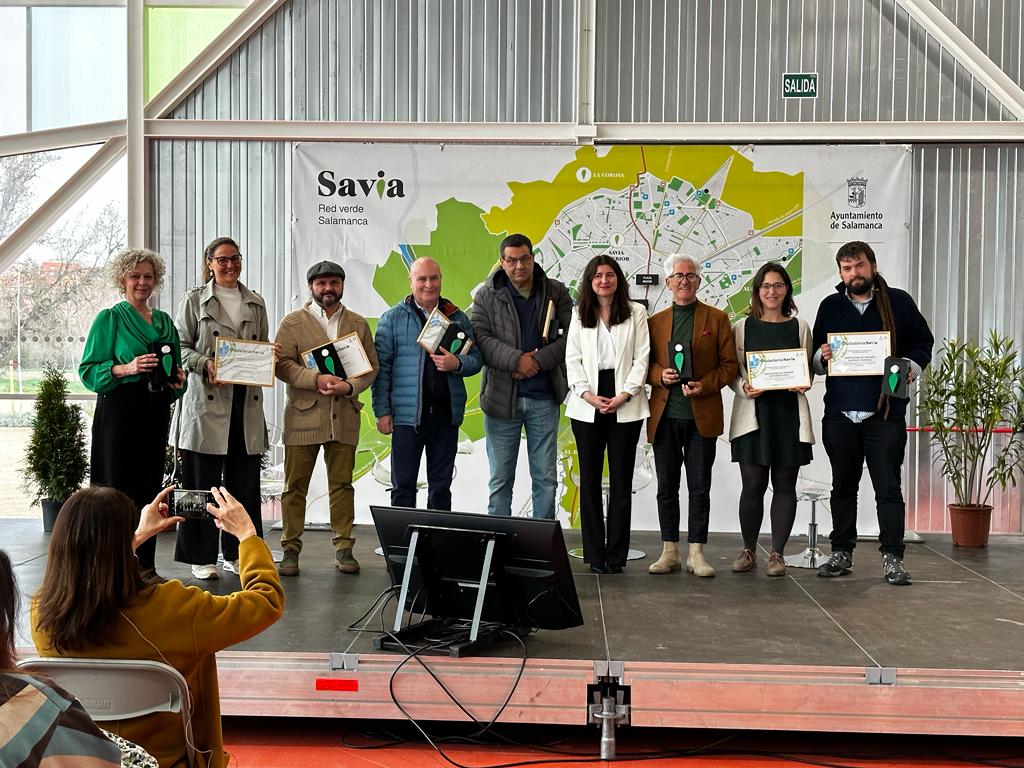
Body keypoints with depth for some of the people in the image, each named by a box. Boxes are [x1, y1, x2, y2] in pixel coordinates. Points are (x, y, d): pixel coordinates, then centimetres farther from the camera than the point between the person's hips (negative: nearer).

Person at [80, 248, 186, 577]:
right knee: (119, 487, -5)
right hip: (119, 412, -5)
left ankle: (146, 566, 15)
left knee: (150, 486, 7)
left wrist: (178, 379, -1)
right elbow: (88, 370, -5)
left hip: (155, 412, 5)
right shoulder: (109, 318, 0)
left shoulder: (164, 321, 16)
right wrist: (127, 368, -19)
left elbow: (175, 370, 21)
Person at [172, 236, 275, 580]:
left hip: (247, 402, 4)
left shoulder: (256, 303, 16)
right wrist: (204, 364, -15)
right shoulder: (194, 300, 5)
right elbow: (180, 346, 2)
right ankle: (202, 557, 10)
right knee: (203, 482, 0)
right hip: (206, 400, -4)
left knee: (245, 481, 6)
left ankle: (238, 554, 18)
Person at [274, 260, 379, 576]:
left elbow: (371, 367, 10)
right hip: (303, 414, -2)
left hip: (344, 416, 2)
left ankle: (343, 548, 12)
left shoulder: (358, 324, 14)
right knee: (295, 486, 1)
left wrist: (349, 386, -9)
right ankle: (290, 550, 9)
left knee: (342, 485, 5)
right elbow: (282, 364, -4)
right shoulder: (293, 322, 6)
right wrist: (316, 379, -17)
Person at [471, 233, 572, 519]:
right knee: (500, 479, 8)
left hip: (544, 398, 1)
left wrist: (538, 360, -16)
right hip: (501, 397, -1)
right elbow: (480, 338, -9)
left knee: (546, 478, 9)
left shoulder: (556, 292, 3)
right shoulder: (487, 295, 1)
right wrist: (517, 360, -21)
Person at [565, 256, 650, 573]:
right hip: (587, 406, 2)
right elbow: (572, 359, 5)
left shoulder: (636, 313, 6)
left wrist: (624, 395, -11)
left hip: (625, 406, -1)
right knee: (590, 479, 4)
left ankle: (616, 555, 8)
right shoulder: (579, 315, 10)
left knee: (621, 481, 2)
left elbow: (642, 357, 0)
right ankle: (594, 554, 10)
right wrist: (588, 395, -9)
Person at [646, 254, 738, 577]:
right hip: (664, 415, 2)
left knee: (699, 488, 2)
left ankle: (696, 553, 9)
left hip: (702, 416, -2)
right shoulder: (655, 321, 12)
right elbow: (645, 365, 13)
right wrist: (660, 375, -8)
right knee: (666, 488, 6)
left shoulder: (717, 319, 6)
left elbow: (729, 365, 3)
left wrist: (704, 386, -13)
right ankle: (669, 552, 15)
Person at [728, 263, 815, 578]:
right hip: (753, 412, -1)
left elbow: (809, 370, 12)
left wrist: (803, 385, -9)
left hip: (789, 413, 1)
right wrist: (744, 388, -14)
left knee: (785, 485, 4)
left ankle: (777, 553, 12)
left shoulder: (800, 327, 10)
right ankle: (749, 550, 13)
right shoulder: (743, 326, 7)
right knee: (753, 485, -1)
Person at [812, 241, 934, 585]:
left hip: (885, 412, -2)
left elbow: (923, 341, 9)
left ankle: (892, 558, 7)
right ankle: (841, 553, 20)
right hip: (839, 413, 3)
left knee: (888, 488, -1)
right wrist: (821, 356, -7)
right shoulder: (830, 306, 11)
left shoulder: (898, 301, 5)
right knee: (843, 486, 10)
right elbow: (815, 353, 16)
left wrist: (912, 367, -10)